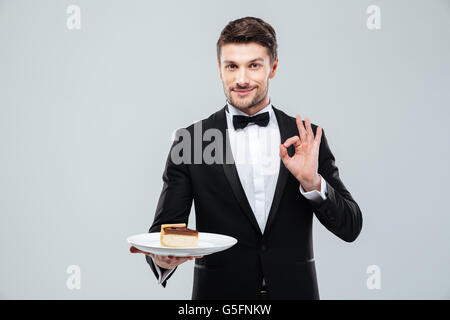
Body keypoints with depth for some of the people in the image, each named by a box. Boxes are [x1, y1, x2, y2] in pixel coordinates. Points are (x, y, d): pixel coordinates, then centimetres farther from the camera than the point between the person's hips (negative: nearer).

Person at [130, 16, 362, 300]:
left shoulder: (308, 139, -3)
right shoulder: (190, 140, -7)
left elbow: (351, 228, -4)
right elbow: (166, 226, -9)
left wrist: (312, 183, -21)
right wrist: (161, 255, -31)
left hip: (294, 289, 2)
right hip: (220, 291, -1)